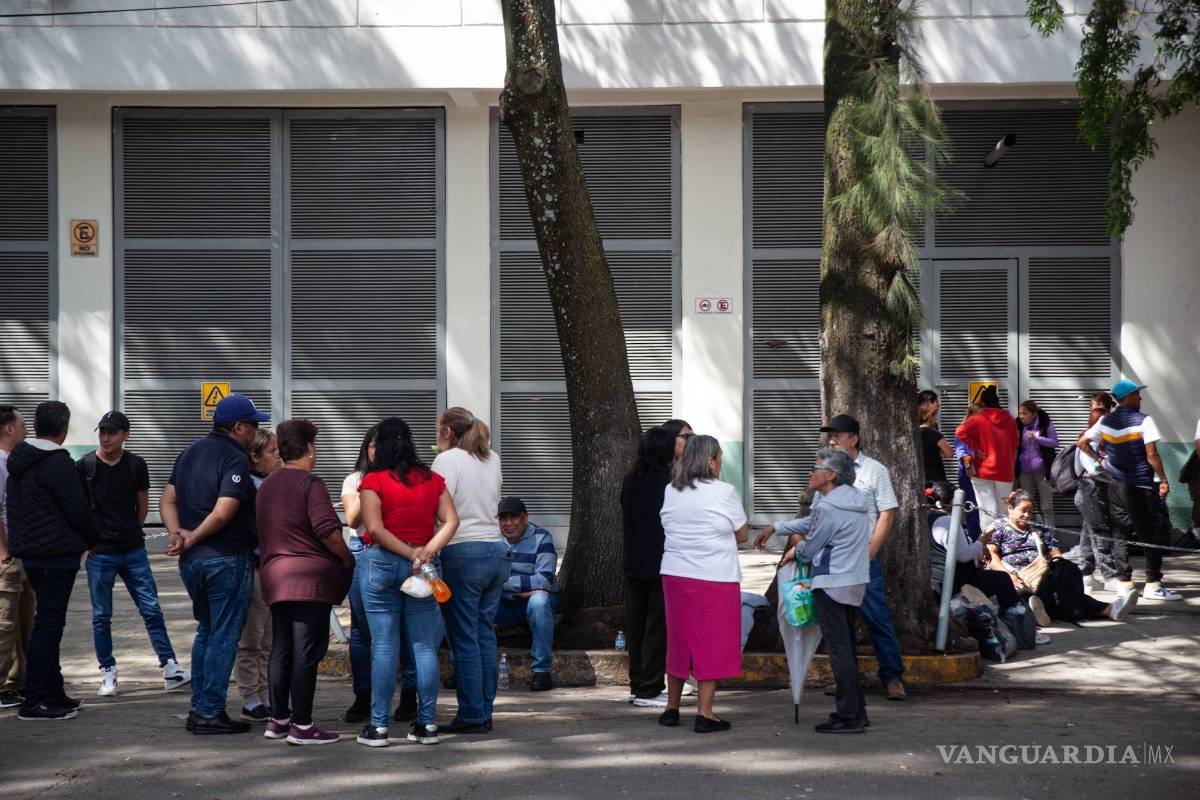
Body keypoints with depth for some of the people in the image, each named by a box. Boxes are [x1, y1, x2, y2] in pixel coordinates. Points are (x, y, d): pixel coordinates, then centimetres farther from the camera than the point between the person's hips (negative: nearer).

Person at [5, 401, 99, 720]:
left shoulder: (18, 462, 12)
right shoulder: (58, 463, -16)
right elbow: (78, 510, -14)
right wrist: (93, 540, 3)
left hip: (29, 551, 9)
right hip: (57, 553, -9)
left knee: (48, 622, 17)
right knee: (48, 624, -7)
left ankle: (53, 693, 23)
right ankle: (33, 702, -9)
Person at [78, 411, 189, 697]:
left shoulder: (136, 465, 2)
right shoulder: (85, 466, -4)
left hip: (133, 550, 2)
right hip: (99, 553, -1)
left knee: (152, 610, 1)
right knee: (101, 616, 3)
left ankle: (170, 668, 4)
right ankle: (108, 673, 14)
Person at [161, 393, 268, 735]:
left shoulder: (189, 454, 14)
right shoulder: (235, 459, -12)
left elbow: (168, 501, 9)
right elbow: (222, 513, -21)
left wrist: (177, 533, -5)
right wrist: (192, 539, -10)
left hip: (191, 561, 8)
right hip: (226, 558, -8)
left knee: (206, 631, 19)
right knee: (224, 636, -1)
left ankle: (198, 708, 19)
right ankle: (210, 713, -1)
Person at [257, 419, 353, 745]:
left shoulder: (266, 485, 15)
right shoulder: (309, 483, -10)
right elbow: (328, 531, -19)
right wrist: (348, 559, -5)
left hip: (274, 576, 8)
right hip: (310, 577, -8)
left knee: (281, 650, 15)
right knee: (306, 651, -6)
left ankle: (278, 718, 20)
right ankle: (301, 725, -6)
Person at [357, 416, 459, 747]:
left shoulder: (373, 481, -4)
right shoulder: (433, 480, 8)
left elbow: (375, 528, -13)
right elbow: (451, 521, 0)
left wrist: (410, 554, -10)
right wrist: (427, 551, -10)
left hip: (383, 563, -3)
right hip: (424, 568, 3)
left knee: (384, 646, -1)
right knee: (424, 646, 6)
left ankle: (378, 726, 0)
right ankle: (426, 724, 7)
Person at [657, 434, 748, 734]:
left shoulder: (671, 492, 5)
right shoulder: (724, 493, -9)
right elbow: (742, 534, 0)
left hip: (675, 574, 5)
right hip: (715, 578, -5)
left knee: (679, 641, 15)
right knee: (712, 644, 2)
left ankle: (672, 708, 23)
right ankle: (704, 713, -1)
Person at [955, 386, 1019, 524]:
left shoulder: (978, 419, -5)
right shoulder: (1010, 420, 6)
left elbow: (960, 432, -19)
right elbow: (1015, 445, 12)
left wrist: (976, 447, -10)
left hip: (984, 471, -3)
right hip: (1005, 472, 3)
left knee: (988, 512, -5)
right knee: (1004, 512, 10)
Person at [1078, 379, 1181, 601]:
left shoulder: (1105, 421, 5)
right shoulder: (1143, 420, -11)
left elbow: (1082, 443, 10)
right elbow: (1152, 455, -15)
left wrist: (1100, 459, 18)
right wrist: (1163, 480, -6)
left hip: (1116, 485, 6)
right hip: (1140, 486, -6)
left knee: (1120, 534, 9)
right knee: (1149, 535, -1)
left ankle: (1124, 582, 9)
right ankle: (1153, 584, -3)